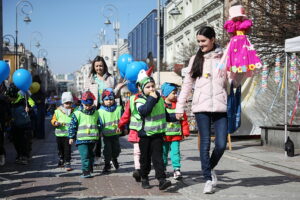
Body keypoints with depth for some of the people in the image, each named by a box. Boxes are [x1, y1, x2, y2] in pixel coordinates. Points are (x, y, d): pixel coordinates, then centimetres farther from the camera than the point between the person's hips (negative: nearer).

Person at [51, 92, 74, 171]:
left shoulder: (73, 111, 1)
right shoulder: (58, 111, 2)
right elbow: (53, 119, 8)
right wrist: (55, 123, -13)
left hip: (68, 134, -2)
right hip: (59, 134, 2)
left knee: (67, 149, -7)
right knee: (60, 149, 17)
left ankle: (67, 163, -3)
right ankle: (61, 161, 36)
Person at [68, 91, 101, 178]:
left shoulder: (96, 113, 7)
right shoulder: (77, 114, -4)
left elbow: (99, 124, 20)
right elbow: (72, 126, -1)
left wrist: (99, 134, 24)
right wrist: (71, 137, -2)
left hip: (93, 139, 4)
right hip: (81, 139, -4)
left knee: (91, 154, 17)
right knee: (85, 155, -12)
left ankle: (90, 168, 33)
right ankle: (86, 171, -11)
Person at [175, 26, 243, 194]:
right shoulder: (196, 59, 10)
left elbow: (235, 82, 3)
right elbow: (187, 84, 11)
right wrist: (180, 107, 7)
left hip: (220, 107, 0)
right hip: (201, 107, 0)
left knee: (221, 144, -3)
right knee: (205, 143, -2)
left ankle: (211, 167, 25)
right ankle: (208, 179, 8)